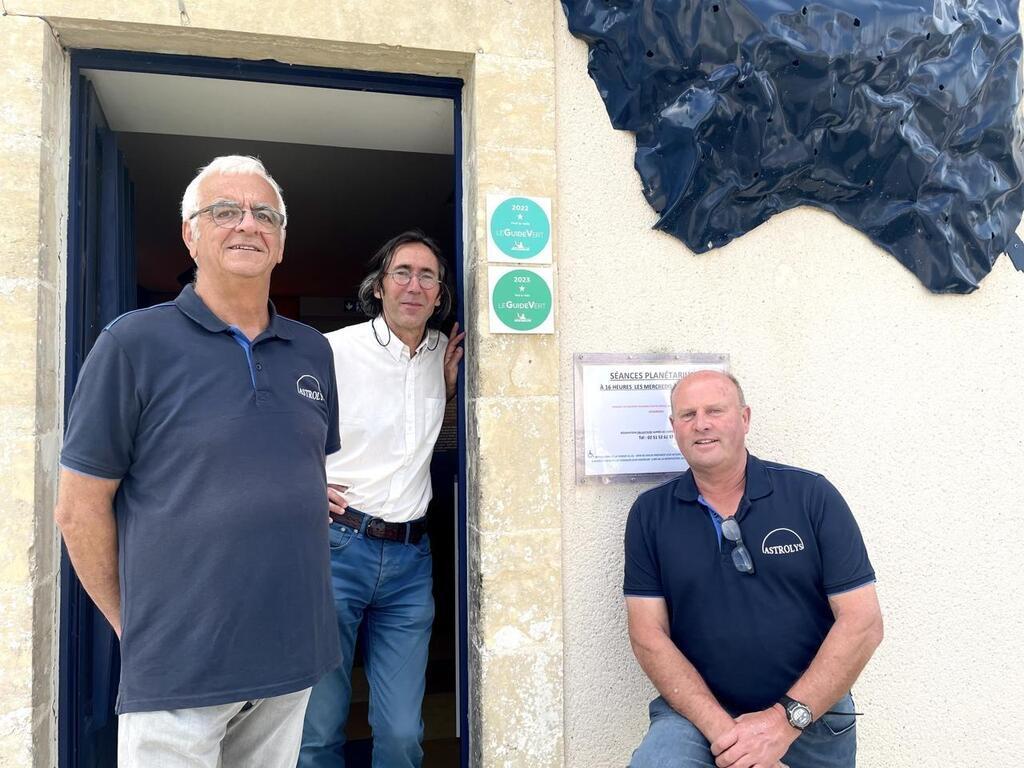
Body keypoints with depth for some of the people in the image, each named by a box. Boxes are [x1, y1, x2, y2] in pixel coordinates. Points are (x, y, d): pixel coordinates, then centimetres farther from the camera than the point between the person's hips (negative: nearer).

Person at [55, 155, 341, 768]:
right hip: (178, 666, -4)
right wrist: (133, 626, 0)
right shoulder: (134, 343, -8)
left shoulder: (313, 351, 6)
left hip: (293, 654, 5)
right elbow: (80, 508, -5)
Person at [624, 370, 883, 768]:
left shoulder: (812, 495, -6)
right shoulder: (649, 513, -2)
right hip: (698, 712, 0)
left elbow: (862, 622, -8)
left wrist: (786, 719, -16)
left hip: (811, 716, 0)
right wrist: (719, 727, -17)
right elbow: (648, 634, -5)